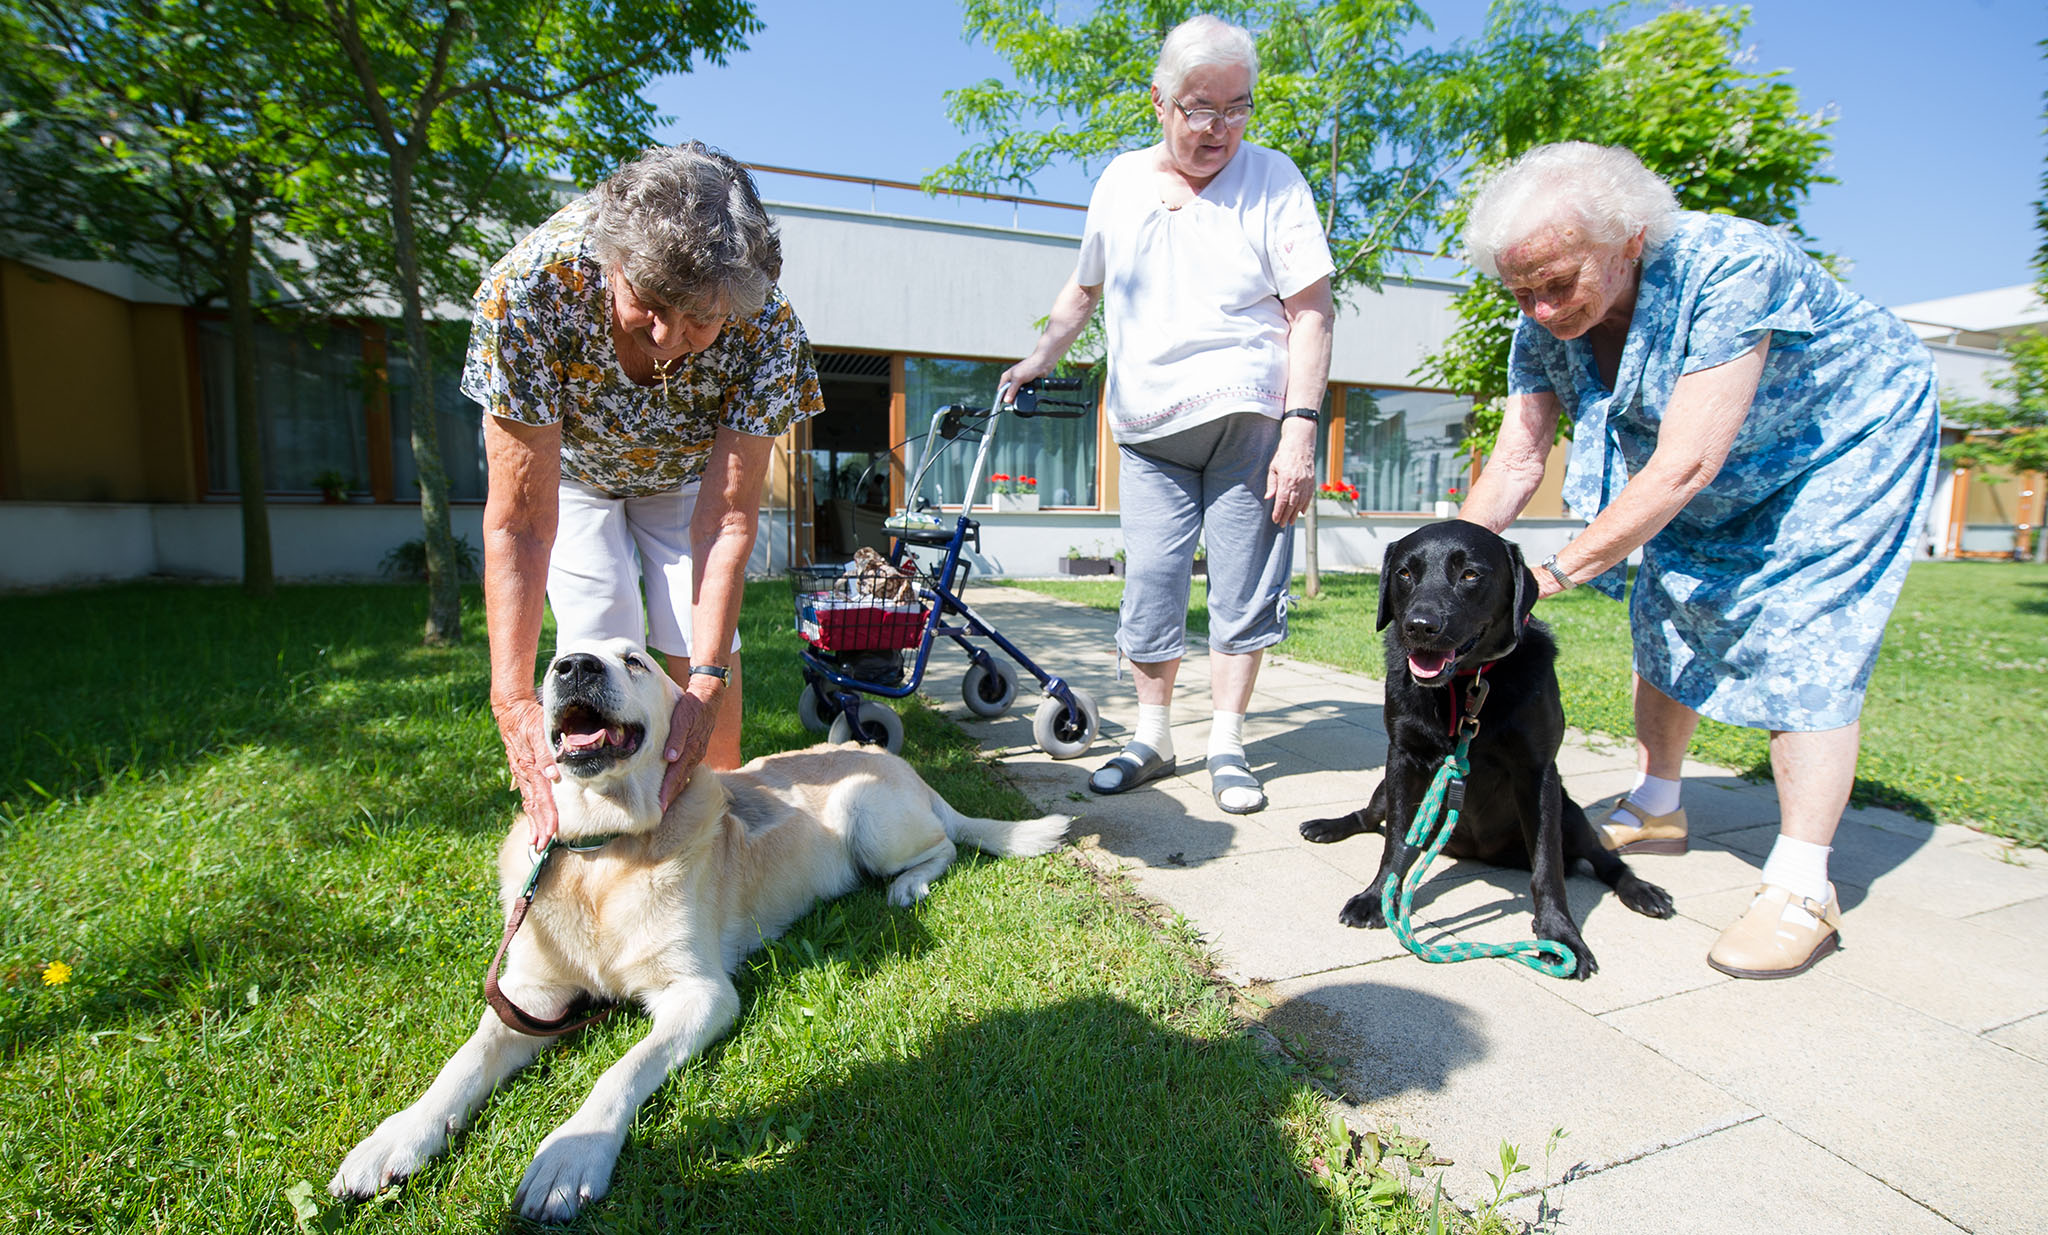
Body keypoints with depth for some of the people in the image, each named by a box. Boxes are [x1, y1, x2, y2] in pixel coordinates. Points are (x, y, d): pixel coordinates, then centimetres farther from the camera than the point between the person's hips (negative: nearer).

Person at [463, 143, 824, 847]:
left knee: (699, 639, -7)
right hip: (566, 459, -1)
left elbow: (727, 519, -31)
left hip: (687, 467, 1)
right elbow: (519, 521, -36)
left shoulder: (769, 329, -36)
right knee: (600, 644, -13)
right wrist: (513, 700, -41)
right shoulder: (527, 290, -40)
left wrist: (708, 680, -39)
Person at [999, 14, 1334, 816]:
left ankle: (1227, 747, 12)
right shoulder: (1119, 181, 10)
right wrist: (1041, 357, 25)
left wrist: (1301, 432, -16)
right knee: (1149, 583, 0)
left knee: (1243, 586, -2)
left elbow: (1311, 312, -7)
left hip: (1249, 421, -2)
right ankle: (1151, 738, 15)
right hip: (1148, 427, 3)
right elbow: (1087, 286, 26)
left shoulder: (1271, 179, -1)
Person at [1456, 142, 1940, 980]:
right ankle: (1655, 810, 25)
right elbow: (1513, 467, -17)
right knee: (1664, 620, 8)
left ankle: (1802, 890, -7)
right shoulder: (1545, 325, -18)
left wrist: (1552, 574, -41)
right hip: (1720, 481, 7)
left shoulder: (1729, 268, -37)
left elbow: (1684, 467, -41)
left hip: (1847, 442, -6)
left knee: (1801, 642, -14)